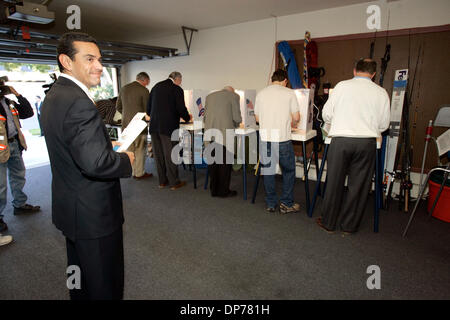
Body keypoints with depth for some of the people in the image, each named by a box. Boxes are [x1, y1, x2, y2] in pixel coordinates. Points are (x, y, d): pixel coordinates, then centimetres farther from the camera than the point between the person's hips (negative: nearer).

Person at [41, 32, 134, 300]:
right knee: (105, 285, 9)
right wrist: (126, 160, -15)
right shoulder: (78, 102, -25)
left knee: (80, 278, 28)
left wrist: (106, 144, 8)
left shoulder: (53, 96, 8)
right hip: (93, 211, -10)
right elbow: (95, 163, -33)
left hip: (70, 206, 10)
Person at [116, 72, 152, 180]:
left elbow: (118, 107, 14)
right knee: (140, 149, 4)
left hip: (126, 124, 6)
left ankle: (132, 171, 22)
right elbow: (146, 109, -8)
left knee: (129, 149, 13)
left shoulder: (124, 88, 10)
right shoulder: (144, 90, -9)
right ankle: (139, 173, 10)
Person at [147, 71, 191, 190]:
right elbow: (181, 109, -11)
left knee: (158, 154, 12)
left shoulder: (156, 87, 13)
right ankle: (174, 182, 13)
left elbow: (148, 108, 13)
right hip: (168, 127, -6)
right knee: (170, 155, 2)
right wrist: (187, 117, 9)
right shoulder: (177, 89, -6)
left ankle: (162, 181, 22)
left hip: (154, 126, 6)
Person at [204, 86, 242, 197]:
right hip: (225, 133, -4)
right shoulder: (234, 96, 6)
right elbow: (237, 118, -1)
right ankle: (223, 191, 13)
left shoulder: (209, 96, 19)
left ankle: (214, 190, 21)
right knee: (225, 163, 6)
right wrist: (235, 125, 19)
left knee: (212, 163, 12)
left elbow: (205, 116, 20)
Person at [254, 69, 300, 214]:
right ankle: (286, 203, 16)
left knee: (268, 170, 12)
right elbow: (296, 118, -2)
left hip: (265, 138, 3)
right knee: (288, 171, 13)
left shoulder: (261, 93, 8)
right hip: (283, 139, -2)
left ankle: (271, 204, 20)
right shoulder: (289, 93, 0)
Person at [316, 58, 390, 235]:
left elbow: (326, 114, 4)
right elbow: (384, 124, 11)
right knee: (358, 185, 11)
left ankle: (328, 223, 20)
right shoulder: (381, 92, 7)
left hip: (341, 140, -1)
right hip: (367, 142, 1)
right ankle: (349, 225, 23)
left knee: (334, 182, 8)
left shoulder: (342, 86, 2)